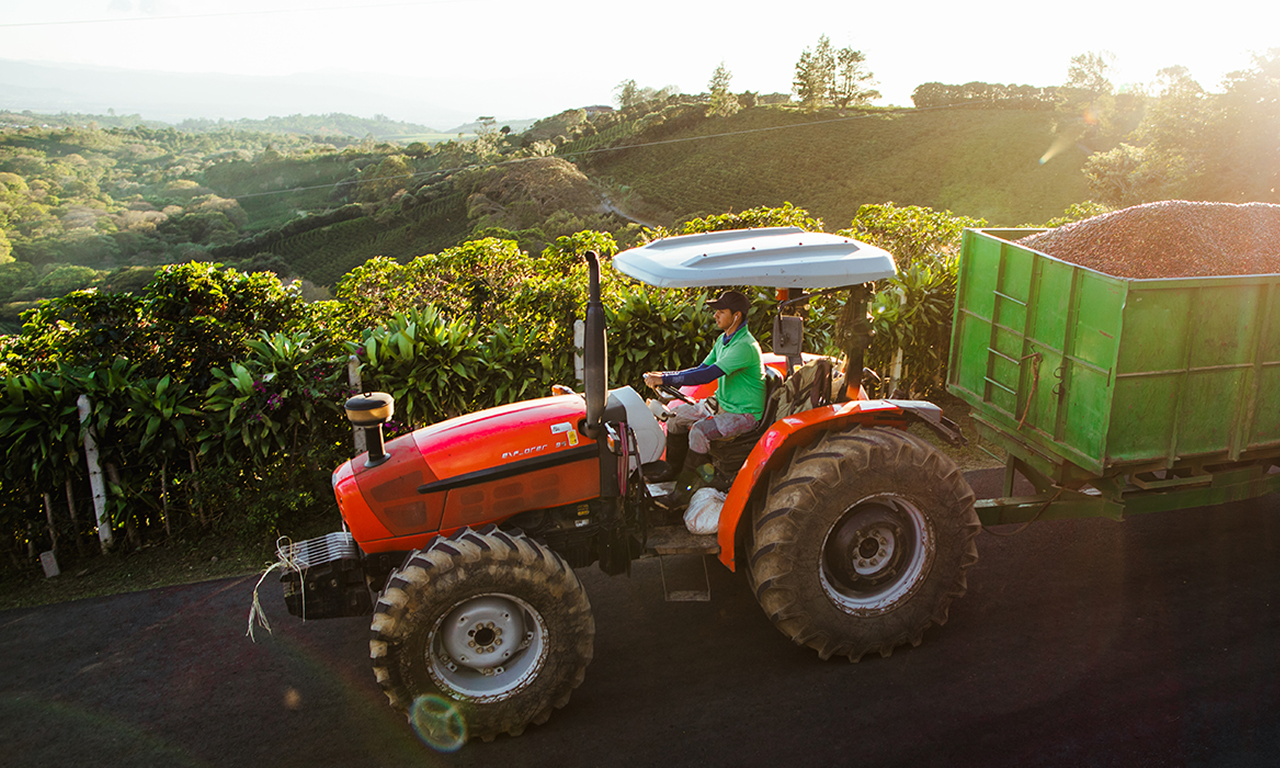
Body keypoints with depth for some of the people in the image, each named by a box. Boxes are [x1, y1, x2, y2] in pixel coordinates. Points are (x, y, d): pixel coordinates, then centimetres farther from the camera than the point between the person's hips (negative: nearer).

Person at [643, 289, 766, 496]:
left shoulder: (745, 346, -27)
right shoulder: (723, 339, 5)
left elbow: (708, 376, -33)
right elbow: (703, 368, 10)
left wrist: (665, 379, -31)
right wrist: (664, 375, -4)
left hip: (745, 413, -10)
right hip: (722, 402, 10)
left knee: (699, 431, -29)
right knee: (677, 415, 7)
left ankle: (684, 487, -14)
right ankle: (673, 469, 21)